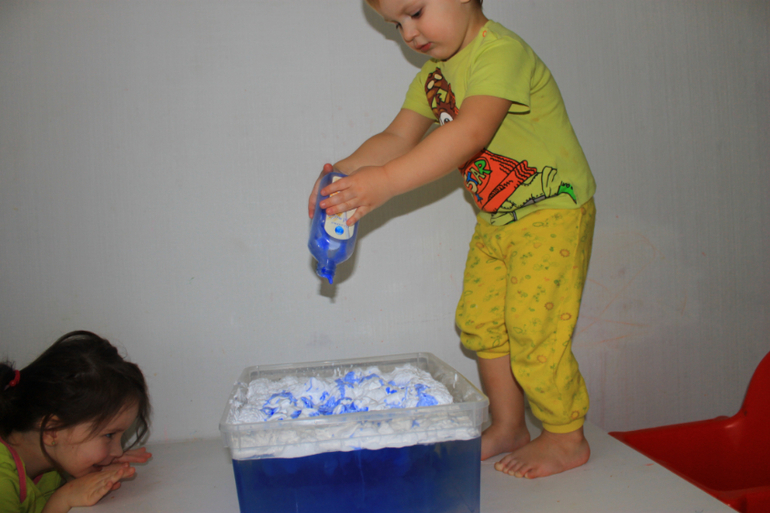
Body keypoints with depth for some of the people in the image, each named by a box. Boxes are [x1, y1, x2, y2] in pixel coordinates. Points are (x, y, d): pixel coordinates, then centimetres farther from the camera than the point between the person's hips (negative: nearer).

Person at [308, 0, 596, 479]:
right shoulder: (436, 71, 6)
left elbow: (470, 134, -37)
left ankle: (567, 438, 12)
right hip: (496, 220, 8)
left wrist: (386, 181, -44)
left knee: (533, 326, -9)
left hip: (553, 211, -8)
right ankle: (508, 427, 25)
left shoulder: (500, 51, -22)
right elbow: (398, 137, 1)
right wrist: (348, 170, -17)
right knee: (481, 321, 8)